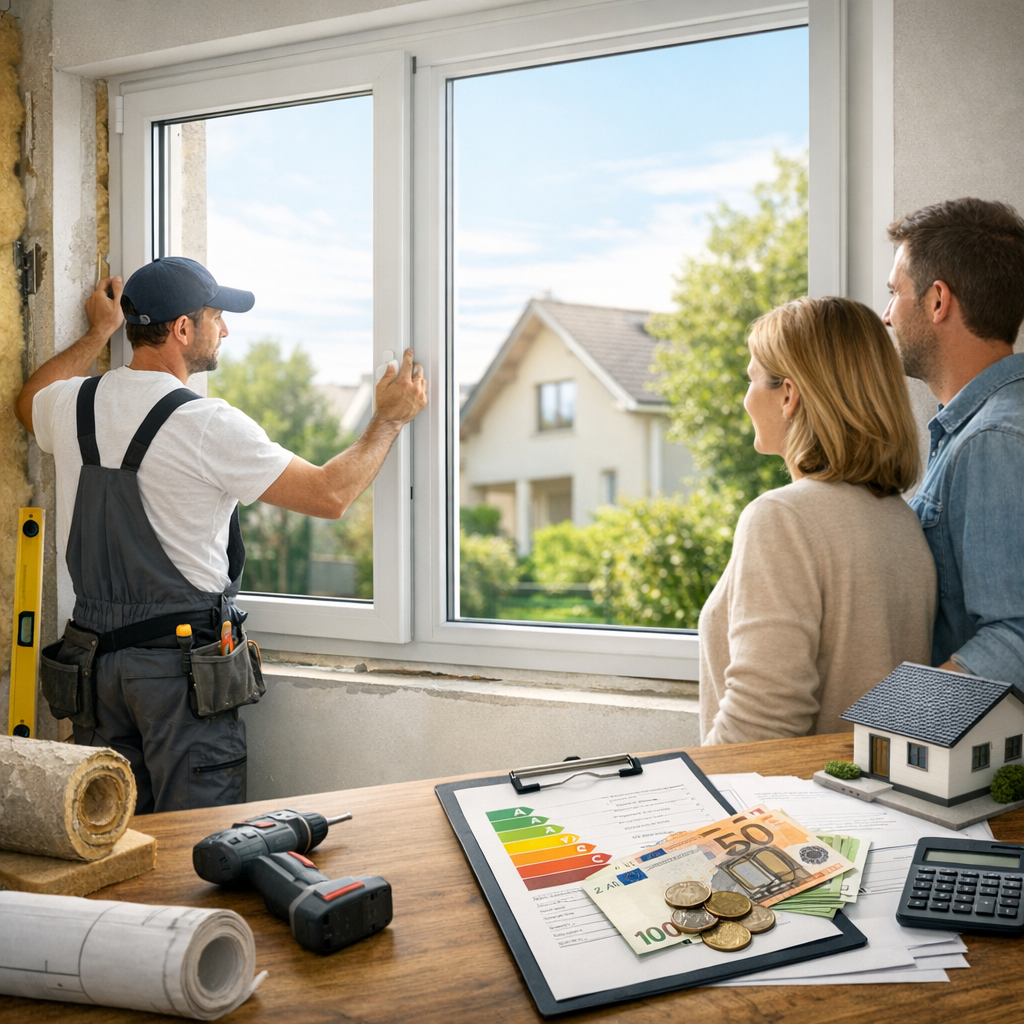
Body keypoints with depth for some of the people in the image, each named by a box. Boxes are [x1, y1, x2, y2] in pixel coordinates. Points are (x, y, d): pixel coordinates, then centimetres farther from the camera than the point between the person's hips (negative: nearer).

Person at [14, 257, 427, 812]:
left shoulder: (74, 405, 2)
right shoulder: (208, 424, -17)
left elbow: (29, 402, 30)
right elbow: (330, 494, -14)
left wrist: (98, 333, 35)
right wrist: (390, 419, -1)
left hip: (95, 657, 7)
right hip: (181, 662, -7)